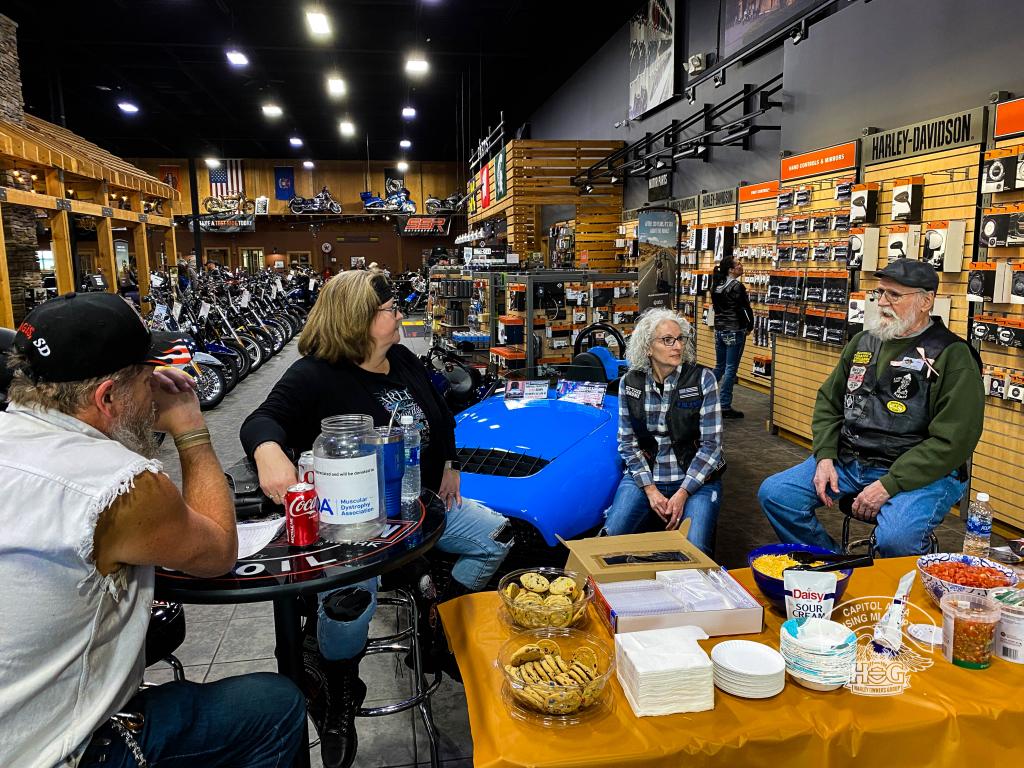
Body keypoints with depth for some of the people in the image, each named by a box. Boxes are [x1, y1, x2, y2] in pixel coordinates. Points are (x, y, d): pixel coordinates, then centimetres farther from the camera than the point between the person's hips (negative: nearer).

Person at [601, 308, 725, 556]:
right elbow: (627, 443, 1)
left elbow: (711, 444, -9)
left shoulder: (703, 379, -8)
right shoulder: (630, 383, -1)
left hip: (696, 478, -1)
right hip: (644, 474, 2)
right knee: (612, 536, -18)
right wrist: (650, 489, -11)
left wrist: (682, 494, -16)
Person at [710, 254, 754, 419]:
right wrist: (750, 327, 3)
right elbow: (747, 309, -12)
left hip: (719, 330, 7)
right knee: (731, 369, -1)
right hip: (735, 332, -7)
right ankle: (725, 407, 2)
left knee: (719, 366, 18)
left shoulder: (716, 286, 5)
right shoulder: (737, 286, -14)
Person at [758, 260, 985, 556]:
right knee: (774, 493, -8)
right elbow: (828, 403, 17)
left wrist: (888, 485, -20)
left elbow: (952, 440, -15)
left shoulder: (953, 356, -8)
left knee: (896, 539, -34)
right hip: (847, 461, 6)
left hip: (920, 473, -6)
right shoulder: (862, 343, 12)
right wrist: (825, 457, 0)